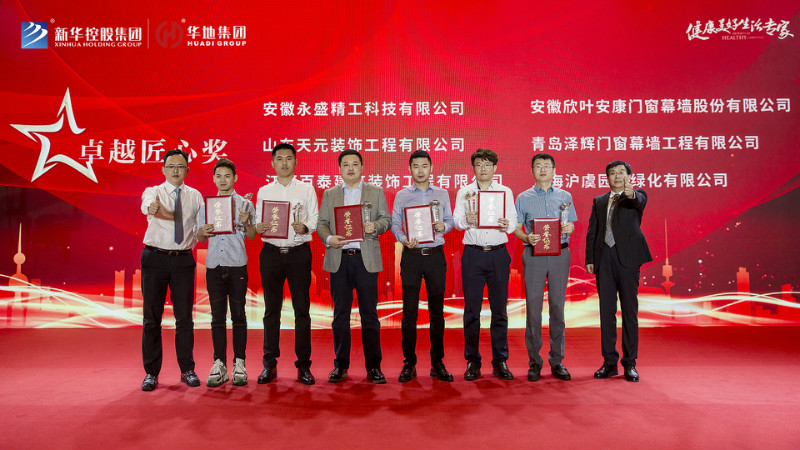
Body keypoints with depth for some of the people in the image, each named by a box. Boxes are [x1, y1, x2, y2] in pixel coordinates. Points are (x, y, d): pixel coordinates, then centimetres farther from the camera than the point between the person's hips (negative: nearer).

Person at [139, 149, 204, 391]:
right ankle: (151, 372, 14)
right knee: (151, 317, 3)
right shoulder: (152, 192, 4)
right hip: (155, 258, -1)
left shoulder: (195, 196, 11)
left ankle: (187, 370, 15)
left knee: (184, 317, 3)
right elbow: (148, 207, -20)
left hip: (184, 260, 1)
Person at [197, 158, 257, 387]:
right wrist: (203, 232, -6)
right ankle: (219, 364, 10)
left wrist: (246, 224, -16)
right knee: (217, 316, 4)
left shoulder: (245, 204, 5)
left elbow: (252, 236, 3)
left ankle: (239, 363, 8)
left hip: (237, 265, -2)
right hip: (214, 265, 2)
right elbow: (200, 239, 15)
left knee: (238, 315, 1)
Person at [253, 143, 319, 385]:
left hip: (299, 252, -1)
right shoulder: (264, 191, 13)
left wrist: (305, 227, -17)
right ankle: (269, 365, 13)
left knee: (302, 309, 0)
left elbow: (315, 219, 3)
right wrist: (258, 227, -11)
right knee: (271, 310, 5)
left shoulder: (307, 189, 9)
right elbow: (258, 223, 11)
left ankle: (303, 365, 9)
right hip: (271, 253, 1)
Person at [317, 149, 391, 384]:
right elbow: (321, 223, 9)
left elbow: (386, 219, 7)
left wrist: (375, 226, -14)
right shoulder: (329, 194, 14)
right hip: (338, 260, 1)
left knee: (369, 314, 0)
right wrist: (328, 238, -10)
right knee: (340, 314, 6)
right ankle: (340, 366, 15)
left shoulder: (376, 192, 11)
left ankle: (373, 367, 8)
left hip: (366, 259, -1)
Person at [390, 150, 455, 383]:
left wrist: (443, 226, -11)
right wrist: (404, 240, -15)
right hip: (411, 256, -1)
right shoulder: (401, 195, 7)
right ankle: (409, 363, 10)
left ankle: (437, 363, 13)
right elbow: (395, 224, 3)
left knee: (437, 310, 4)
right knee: (409, 311, 0)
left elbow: (450, 220, 12)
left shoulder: (442, 194, 11)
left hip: (436, 255, 1)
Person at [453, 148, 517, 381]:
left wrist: (507, 225, -19)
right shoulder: (464, 192, 10)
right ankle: (472, 362, 11)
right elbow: (456, 220, 1)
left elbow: (513, 220, 4)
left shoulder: (505, 192, 12)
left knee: (499, 308, 3)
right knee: (471, 309, 0)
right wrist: (465, 220, -21)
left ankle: (500, 362, 12)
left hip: (498, 254, 1)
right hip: (473, 254, 0)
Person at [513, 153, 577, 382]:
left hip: (560, 254, 2)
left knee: (557, 307, 3)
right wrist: (527, 238, -13)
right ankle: (534, 362, 7)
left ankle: (557, 361, 13)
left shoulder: (565, 196, 13)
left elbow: (572, 225, 15)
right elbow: (516, 228, 6)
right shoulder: (524, 198, 8)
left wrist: (569, 228, -8)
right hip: (534, 254, -1)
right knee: (533, 307, -2)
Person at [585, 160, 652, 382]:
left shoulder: (637, 195, 7)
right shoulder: (598, 201, 17)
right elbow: (592, 231, 13)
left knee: (629, 311, 0)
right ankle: (609, 362, 12)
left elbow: (640, 202, -18)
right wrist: (589, 259, 4)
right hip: (604, 258, 3)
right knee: (606, 311, 5)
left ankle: (630, 363, 8)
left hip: (627, 257, -3)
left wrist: (631, 194, -42)